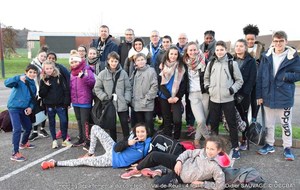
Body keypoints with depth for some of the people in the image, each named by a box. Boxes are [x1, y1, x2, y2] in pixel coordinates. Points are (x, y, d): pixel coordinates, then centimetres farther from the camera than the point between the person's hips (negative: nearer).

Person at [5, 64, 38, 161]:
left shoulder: (33, 85, 9)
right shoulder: (20, 80, -11)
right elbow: (7, 83, -29)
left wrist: (30, 107, -3)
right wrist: (19, 78, -43)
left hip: (23, 109, 8)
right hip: (14, 107, -7)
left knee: (28, 127, 20)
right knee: (17, 129, -17)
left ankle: (24, 143, 47)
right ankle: (15, 153, -11)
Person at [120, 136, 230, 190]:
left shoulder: (216, 167, -21)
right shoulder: (203, 152, -7)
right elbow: (188, 152, 5)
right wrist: (179, 161, -13)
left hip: (181, 178, -4)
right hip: (180, 164, 4)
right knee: (154, 155, -15)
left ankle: (156, 174, 10)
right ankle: (137, 171, 9)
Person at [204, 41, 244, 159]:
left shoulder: (232, 63, -3)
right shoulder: (211, 63, 6)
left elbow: (239, 80, 3)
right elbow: (206, 77, 20)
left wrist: (232, 89, -11)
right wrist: (207, 87, 5)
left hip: (228, 99, -3)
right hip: (214, 99, 3)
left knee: (232, 124, 3)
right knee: (213, 123, 12)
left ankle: (235, 147, 14)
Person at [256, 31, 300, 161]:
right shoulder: (266, 56, 1)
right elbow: (260, 76, 1)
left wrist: (285, 76, -19)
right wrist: (259, 95, -1)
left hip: (285, 97, -2)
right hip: (268, 96, 3)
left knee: (286, 123, 8)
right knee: (269, 123, 15)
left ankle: (287, 148, 23)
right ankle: (269, 145, 31)